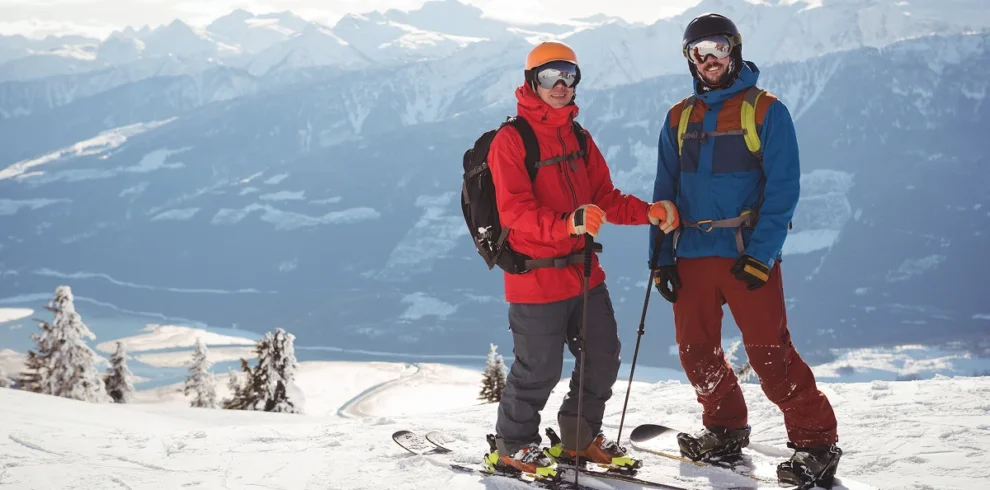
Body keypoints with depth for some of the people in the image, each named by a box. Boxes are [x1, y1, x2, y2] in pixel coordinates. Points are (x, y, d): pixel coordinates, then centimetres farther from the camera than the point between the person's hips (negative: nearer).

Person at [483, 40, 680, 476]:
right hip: (537, 276, -7)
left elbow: (604, 198, 14)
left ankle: (580, 437, 31)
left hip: (584, 271, 7)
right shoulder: (511, 140, -11)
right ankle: (513, 445, 21)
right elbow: (515, 211, -20)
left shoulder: (578, 138, 12)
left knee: (603, 359, 12)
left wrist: (649, 212, -2)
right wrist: (567, 224, -34)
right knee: (539, 370, 0)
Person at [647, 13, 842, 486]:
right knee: (696, 350, 8)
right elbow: (665, 192, 14)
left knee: (770, 353, -8)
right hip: (692, 254, 5)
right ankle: (725, 429, 27)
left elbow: (783, 188, -7)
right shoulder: (679, 118, 12)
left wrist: (760, 254, -16)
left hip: (747, 254, -5)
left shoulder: (765, 111, -2)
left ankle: (816, 440, 1)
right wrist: (661, 257, 5)